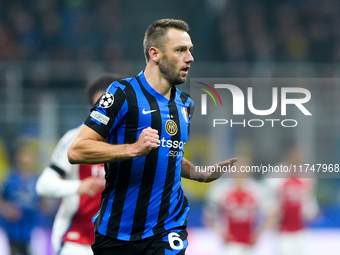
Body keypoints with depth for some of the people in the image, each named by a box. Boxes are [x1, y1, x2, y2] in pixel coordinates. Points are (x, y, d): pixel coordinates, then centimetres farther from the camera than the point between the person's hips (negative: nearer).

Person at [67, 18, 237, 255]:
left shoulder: (185, 104, 13)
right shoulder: (123, 93, -9)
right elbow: (76, 151, -16)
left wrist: (202, 173, 9)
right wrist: (134, 148, -26)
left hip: (167, 232, 4)